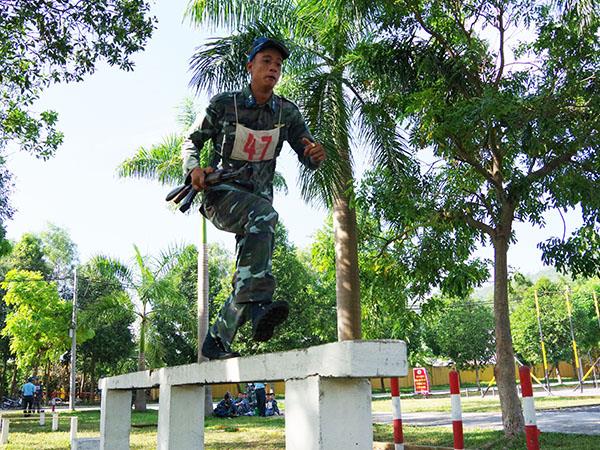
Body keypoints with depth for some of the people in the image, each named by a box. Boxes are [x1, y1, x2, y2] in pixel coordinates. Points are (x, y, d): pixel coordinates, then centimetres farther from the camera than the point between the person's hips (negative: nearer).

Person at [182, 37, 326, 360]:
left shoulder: (287, 113, 3)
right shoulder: (223, 104, -3)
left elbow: (307, 158, 2)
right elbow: (192, 141, 5)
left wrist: (316, 154, -23)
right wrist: (194, 169, -16)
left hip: (257, 196, 4)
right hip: (221, 194, -4)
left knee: (246, 279, 0)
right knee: (264, 213, -37)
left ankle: (216, 341, 18)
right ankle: (259, 304, -45)